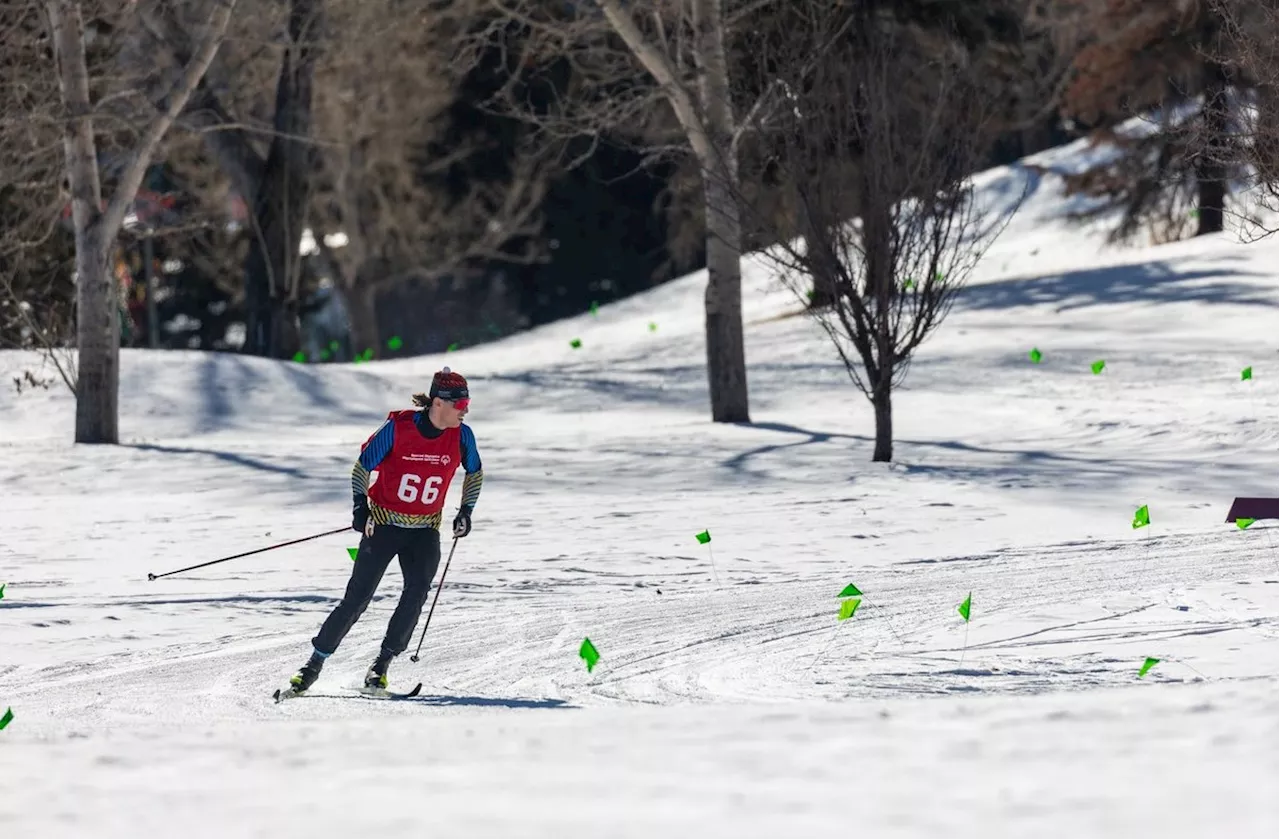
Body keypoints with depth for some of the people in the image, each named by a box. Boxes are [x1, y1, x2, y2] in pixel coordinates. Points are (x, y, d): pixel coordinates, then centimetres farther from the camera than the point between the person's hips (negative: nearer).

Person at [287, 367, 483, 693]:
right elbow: (363, 466, -5)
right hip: (384, 525, -3)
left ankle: (381, 665, -11)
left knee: (417, 592, -19)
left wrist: (466, 511, 4)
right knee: (357, 598, -6)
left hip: (424, 531, 3)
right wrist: (360, 507, -15)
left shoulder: (460, 436, -7)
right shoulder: (398, 428, -17)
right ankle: (315, 663, 6)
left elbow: (474, 472, 14)